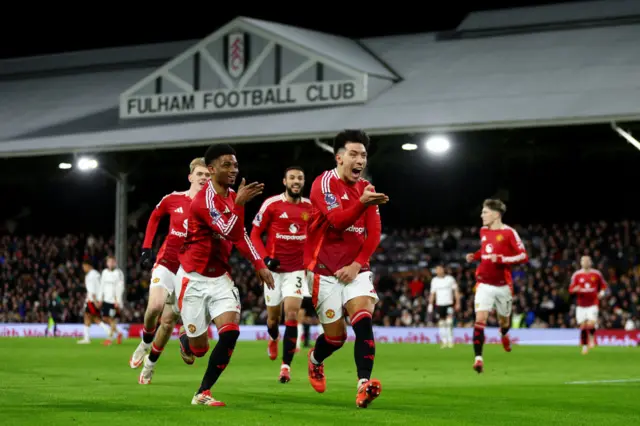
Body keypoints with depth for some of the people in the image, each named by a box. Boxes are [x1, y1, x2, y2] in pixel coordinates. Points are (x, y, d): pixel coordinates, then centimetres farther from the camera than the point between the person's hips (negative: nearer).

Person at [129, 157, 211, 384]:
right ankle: (145, 343, 7)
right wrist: (146, 247, 9)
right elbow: (155, 217, 16)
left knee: (169, 320, 2)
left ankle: (150, 363, 23)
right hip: (167, 262, 0)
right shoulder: (173, 199, -3)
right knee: (155, 305, -24)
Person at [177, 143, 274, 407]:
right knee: (199, 349, 1)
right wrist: (239, 204, -39)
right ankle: (185, 337, 41)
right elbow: (229, 233, -29)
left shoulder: (232, 197, 6)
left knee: (230, 332, -15)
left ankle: (203, 394, -4)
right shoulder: (204, 200, -20)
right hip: (194, 279, -6)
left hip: (220, 278, 6)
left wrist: (259, 264, 8)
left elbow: (240, 235, 17)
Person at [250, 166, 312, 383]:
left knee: (292, 313, -14)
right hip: (275, 268, -1)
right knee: (273, 317, 10)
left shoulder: (310, 206, 2)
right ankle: (273, 338, 48)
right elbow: (255, 234, -3)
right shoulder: (271, 204, -8)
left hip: (297, 269, 1)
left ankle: (286, 365, -8)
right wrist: (265, 258, -16)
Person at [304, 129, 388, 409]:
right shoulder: (324, 183, -11)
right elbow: (337, 220, -27)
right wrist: (362, 203, -45)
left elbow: (374, 234, 3)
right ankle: (315, 360, 36)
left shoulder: (366, 188, 7)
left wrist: (357, 264, -11)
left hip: (355, 269, 4)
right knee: (336, 335, 1)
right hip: (324, 271, -4)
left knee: (363, 319, -21)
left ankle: (364, 385, -30)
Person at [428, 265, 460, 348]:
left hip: (449, 304, -3)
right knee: (441, 323, 2)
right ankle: (444, 341, 8)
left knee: (449, 322, -14)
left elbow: (456, 291, 3)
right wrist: (430, 304, 4)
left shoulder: (450, 278, 1)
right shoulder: (434, 280, 8)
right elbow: (432, 293, 12)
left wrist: (457, 303, -2)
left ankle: (450, 341, -11)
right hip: (439, 304, 3)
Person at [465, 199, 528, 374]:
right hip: (484, 283, 3)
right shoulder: (483, 231, 6)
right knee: (480, 319, -16)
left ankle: (504, 334, 55)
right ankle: (478, 358, -19)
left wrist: (501, 259, -24)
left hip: (503, 285, -2)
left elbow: (524, 256, -13)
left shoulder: (509, 232, -11)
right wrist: (474, 256, 5)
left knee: (504, 319, 16)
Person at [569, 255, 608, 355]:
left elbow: (603, 285, 15)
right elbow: (571, 289, 2)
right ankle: (584, 346, 15)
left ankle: (592, 337, 12)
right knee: (583, 326, 0)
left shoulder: (596, 274, 2)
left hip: (593, 304, -1)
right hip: (581, 305, 1)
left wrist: (602, 292, -5)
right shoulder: (576, 275, 2)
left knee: (591, 324, -18)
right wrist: (575, 289, -20)